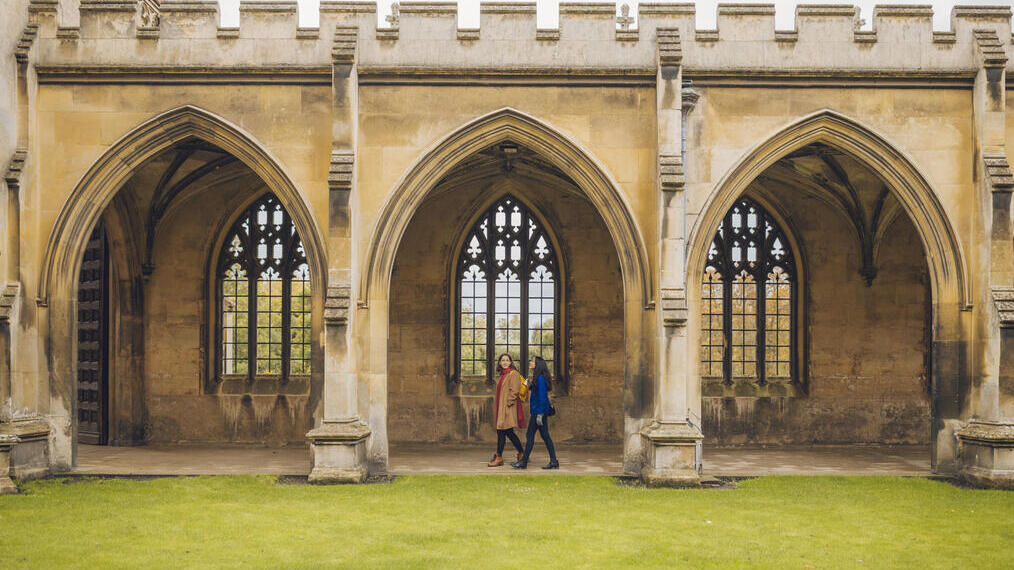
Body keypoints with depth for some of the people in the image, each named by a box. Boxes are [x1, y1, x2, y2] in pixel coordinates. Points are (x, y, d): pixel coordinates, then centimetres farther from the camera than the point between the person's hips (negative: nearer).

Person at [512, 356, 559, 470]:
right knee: (545, 436, 9)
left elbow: (542, 397, -20)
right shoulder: (537, 378, 15)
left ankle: (523, 462, 4)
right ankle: (554, 462, 8)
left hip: (539, 410, -10)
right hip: (539, 411, 10)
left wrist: (539, 414, -21)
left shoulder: (540, 379, -15)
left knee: (530, 435, -3)